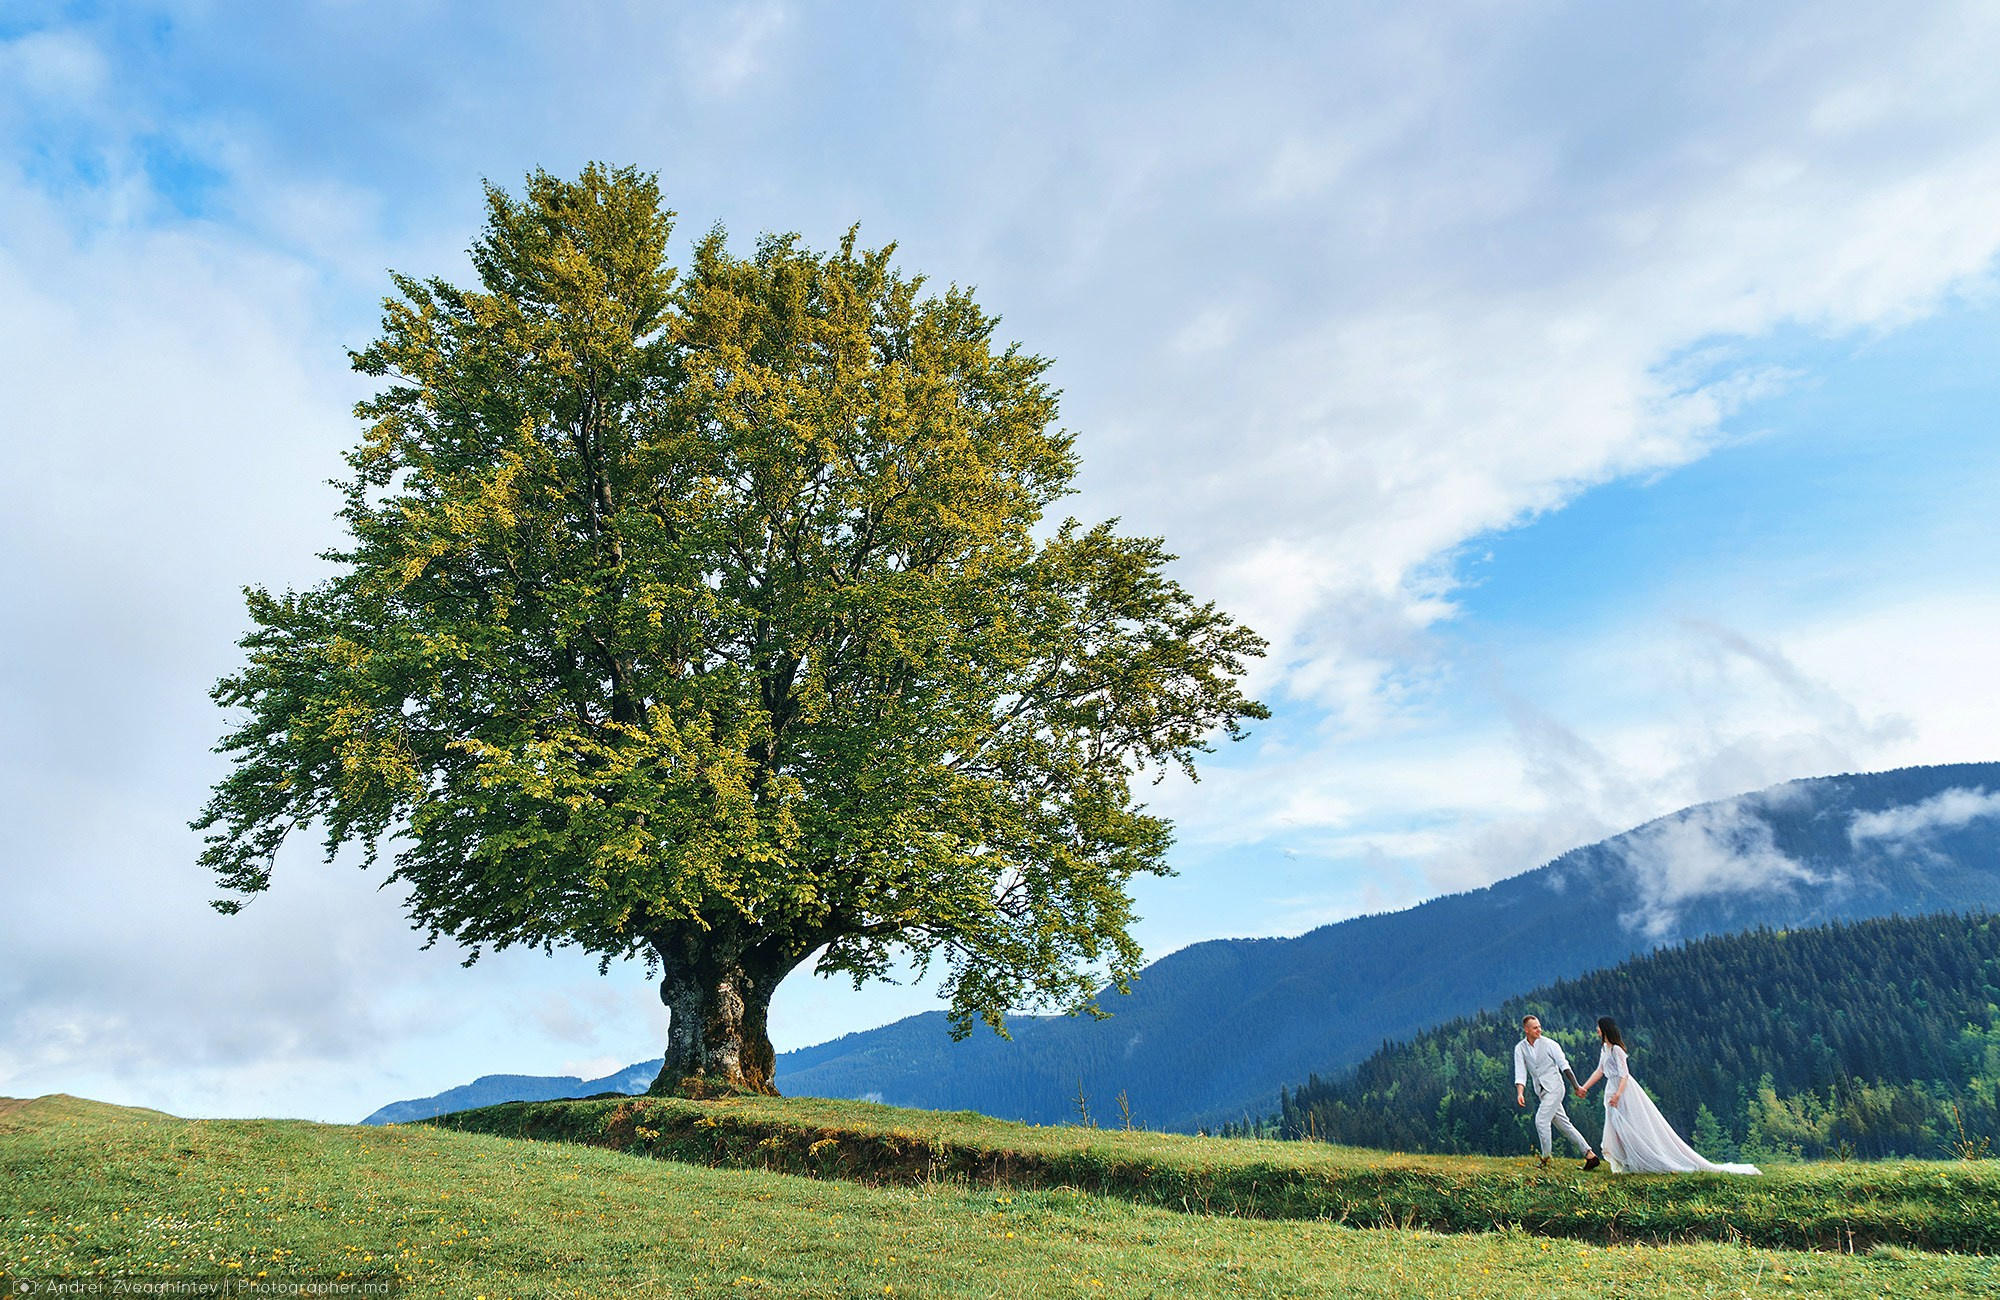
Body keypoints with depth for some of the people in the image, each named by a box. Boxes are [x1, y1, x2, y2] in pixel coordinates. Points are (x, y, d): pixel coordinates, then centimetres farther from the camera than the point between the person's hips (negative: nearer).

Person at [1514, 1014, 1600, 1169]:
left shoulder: (1549, 1044, -7)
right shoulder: (1520, 1048, 3)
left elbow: (1564, 1066, -4)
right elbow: (1520, 1073, -2)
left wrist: (1576, 1086, -8)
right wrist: (1520, 1093, -16)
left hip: (1554, 1088, -5)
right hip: (1542, 1092, 5)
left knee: (1541, 1120, -15)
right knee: (1563, 1124, 7)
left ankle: (1546, 1158, -2)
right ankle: (1589, 1155, 14)